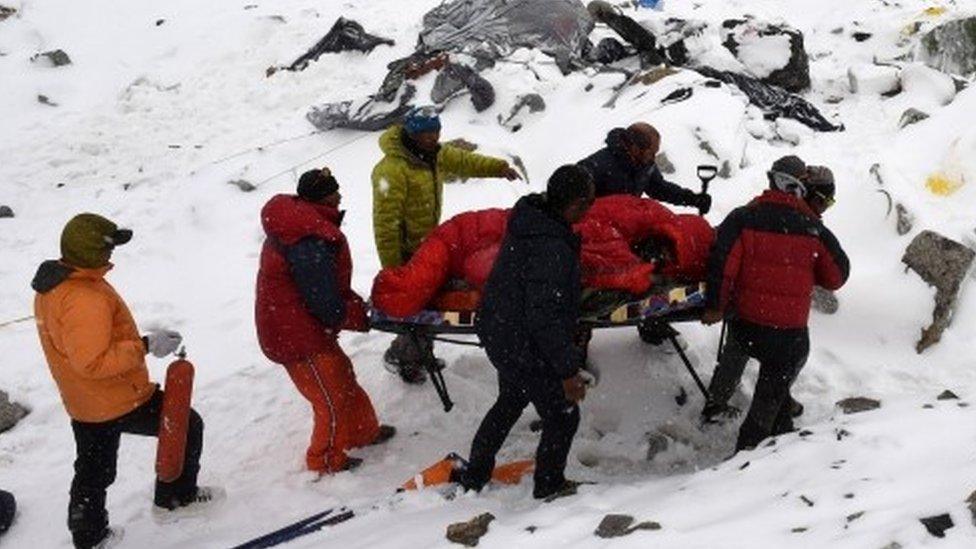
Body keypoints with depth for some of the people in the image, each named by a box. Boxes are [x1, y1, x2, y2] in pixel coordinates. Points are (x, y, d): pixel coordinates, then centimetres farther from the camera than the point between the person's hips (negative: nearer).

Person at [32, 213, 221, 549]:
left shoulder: (51, 284, 1)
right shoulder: (85, 300, -31)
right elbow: (93, 361, -33)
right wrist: (144, 346, -28)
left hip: (81, 404, 10)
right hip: (119, 403, -9)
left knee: (92, 471, 25)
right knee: (187, 426, 10)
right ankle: (176, 498, 24)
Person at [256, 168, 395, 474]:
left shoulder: (296, 222, 4)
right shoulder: (311, 244, -30)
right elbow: (326, 303, -26)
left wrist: (356, 304, 2)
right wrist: (361, 317, -10)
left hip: (292, 325, 10)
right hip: (298, 335, -10)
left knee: (343, 378, 24)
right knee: (332, 399, 6)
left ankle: (363, 431, 43)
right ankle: (326, 461, 24)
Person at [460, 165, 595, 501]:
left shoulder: (530, 218, -2)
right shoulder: (551, 248, -33)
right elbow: (545, 318, -32)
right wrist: (568, 370, -25)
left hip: (499, 332, 10)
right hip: (527, 349, -10)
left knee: (511, 401, 30)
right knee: (562, 417, 11)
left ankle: (474, 475, 42)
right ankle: (549, 486, 30)